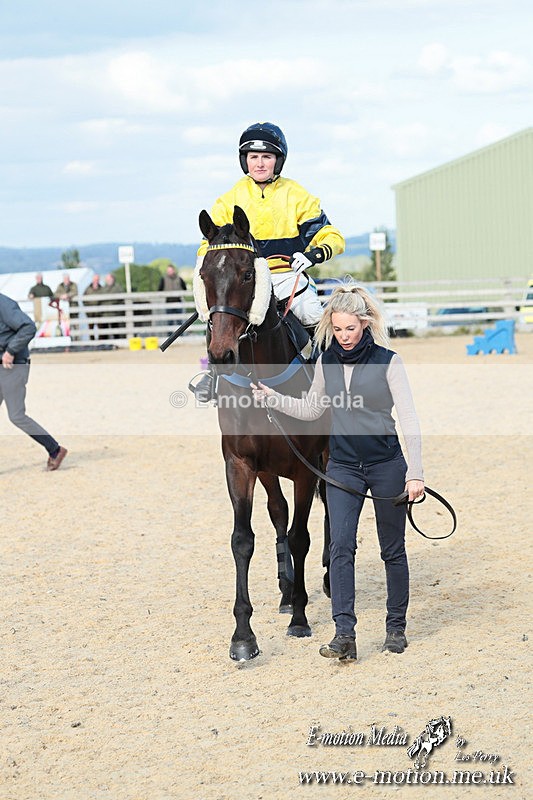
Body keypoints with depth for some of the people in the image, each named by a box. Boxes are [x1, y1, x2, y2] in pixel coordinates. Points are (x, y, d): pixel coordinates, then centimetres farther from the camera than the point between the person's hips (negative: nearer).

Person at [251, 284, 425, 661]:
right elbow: (311, 410, 16)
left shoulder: (388, 362, -10)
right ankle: (344, 634, -15)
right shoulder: (326, 362, 3)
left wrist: (415, 473, -19)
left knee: (393, 549, 8)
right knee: (341, 546, -11)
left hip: (386, 465, -3)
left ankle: (396, 626, 23)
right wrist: (272, 397, 2)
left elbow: (409, 419, -13)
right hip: (342, 467, 3)